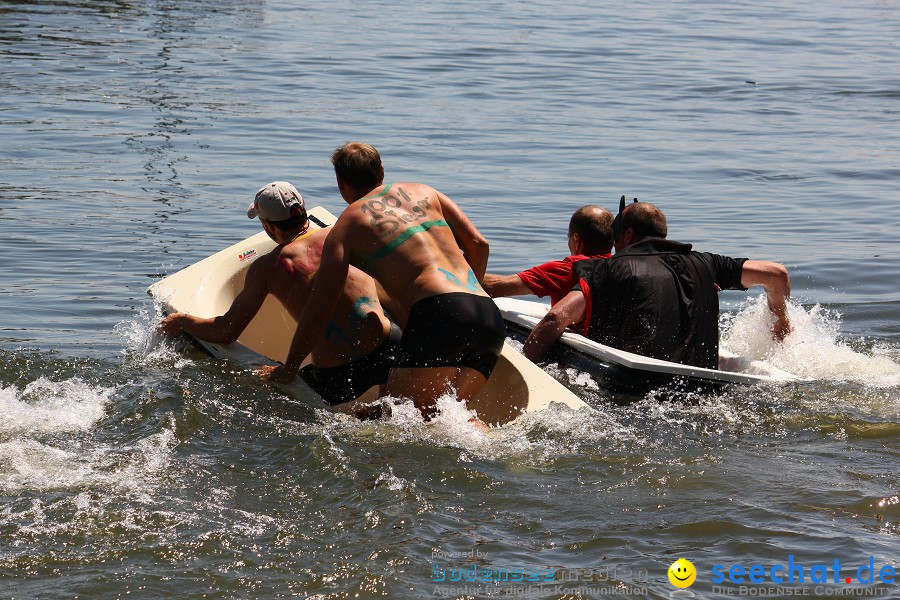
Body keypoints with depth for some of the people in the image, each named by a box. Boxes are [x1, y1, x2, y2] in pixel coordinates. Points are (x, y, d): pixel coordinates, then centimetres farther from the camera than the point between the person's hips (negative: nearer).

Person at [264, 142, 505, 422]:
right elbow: (478, 244, 21)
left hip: (439, 314, -6)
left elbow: (318, 307, 8)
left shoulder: (348, 226, 11)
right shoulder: (424, 193, 25)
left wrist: (288, 368, 19)